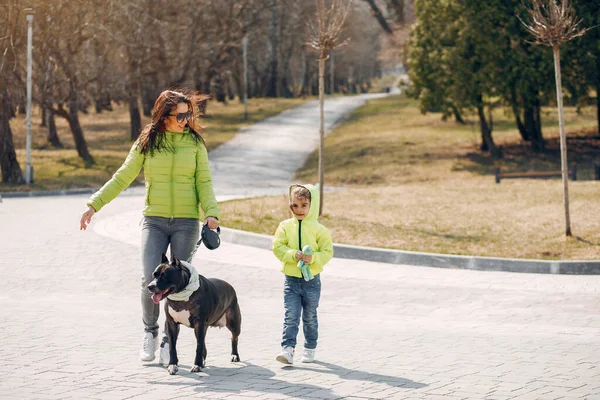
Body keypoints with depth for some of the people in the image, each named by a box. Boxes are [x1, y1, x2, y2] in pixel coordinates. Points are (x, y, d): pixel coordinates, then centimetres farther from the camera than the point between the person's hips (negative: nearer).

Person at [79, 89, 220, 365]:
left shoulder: (195, 142, 5)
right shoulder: (146, 143, 4)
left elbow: (204, 183, 3)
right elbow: (122, 178, 6)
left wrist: (211, 213, -13)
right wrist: (94, 205, -1)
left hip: (186, 222, 0)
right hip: (154, 221, 0)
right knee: (150, 279, -12)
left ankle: (169, 341, 13)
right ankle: (150, 332, 11)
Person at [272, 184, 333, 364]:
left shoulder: (318, 229, -4)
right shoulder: (285, 226, -1)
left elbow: (327, 252, -3)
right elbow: (278, 247, -5)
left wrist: (313, 258, -21)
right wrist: (294, 254, -20)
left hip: (311, 280, 0)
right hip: (291, 280, 0)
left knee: (310, 317, 12)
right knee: (291, 316, -7)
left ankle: (310, 348, 25)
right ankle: (287, 348, -10)